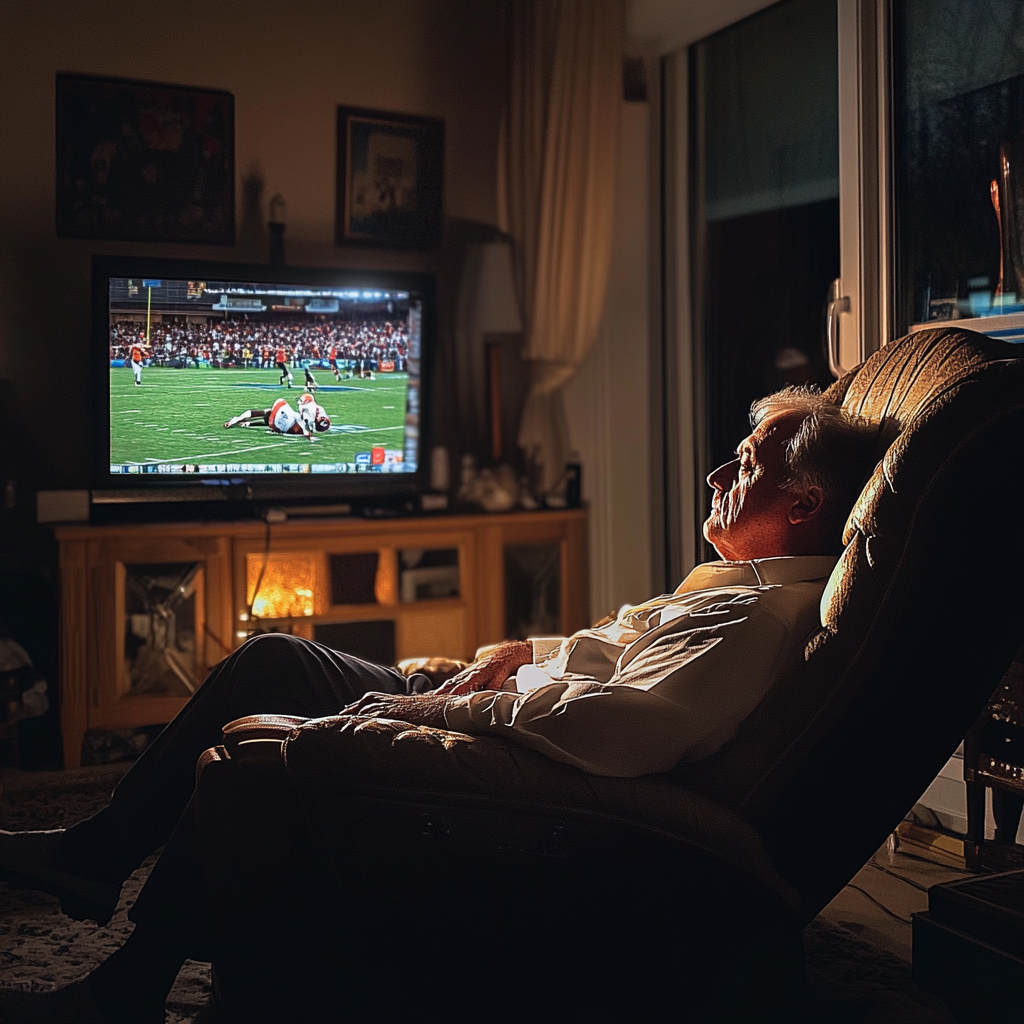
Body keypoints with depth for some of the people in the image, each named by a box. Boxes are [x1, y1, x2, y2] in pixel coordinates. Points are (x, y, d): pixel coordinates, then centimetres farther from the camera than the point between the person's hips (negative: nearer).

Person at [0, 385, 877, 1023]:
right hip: (493, 713, 11)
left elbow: (627, 727, -36)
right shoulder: (744, 581, 12)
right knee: (271, 658, 12)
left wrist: (456, 707, -28)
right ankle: (102, 851, 23)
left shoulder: (762, 612, -22)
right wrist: (534, 652, 8)